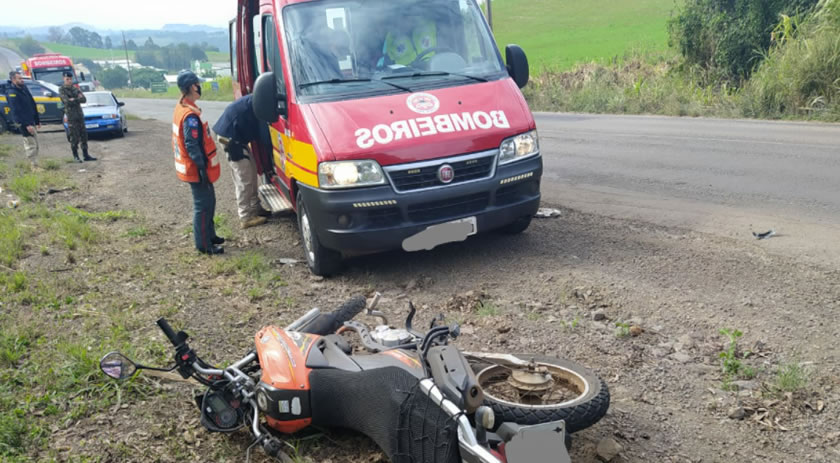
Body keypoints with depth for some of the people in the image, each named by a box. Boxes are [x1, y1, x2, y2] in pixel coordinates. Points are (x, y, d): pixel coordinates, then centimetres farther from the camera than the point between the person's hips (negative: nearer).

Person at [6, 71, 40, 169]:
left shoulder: (23, 88, 12)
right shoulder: (12, 93, -15)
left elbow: (33, 106, 18)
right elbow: (16, 112, -21)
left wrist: (37, 121, 19)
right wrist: (26, 125, -25)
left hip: (31, 121, 9)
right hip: (24, 123, -9)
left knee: (35, 145, 13)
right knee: (30, 145, -8)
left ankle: (34, 164, 21)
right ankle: (34, 166, -5)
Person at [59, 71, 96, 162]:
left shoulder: (75, 88, 13)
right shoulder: (62, 90, -2)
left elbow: (84, 99, 1)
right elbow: (67, 101, -16)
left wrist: (74, 100, -10)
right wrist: (78, 99, -7)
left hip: (80, 115, 5)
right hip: (71, 116, -5)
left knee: (84, 135, 6)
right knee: (74, 138, -4)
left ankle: (86, 155, 12)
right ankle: (76, 156, 4)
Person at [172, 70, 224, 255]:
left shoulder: (181, 108, 10)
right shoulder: (190, 115, -23)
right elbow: (192, 146, -25)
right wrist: (202, 168, -23)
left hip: (190, 167, 10)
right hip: (196, 170, -10)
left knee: (208, 202, 20)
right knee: (203, 205, -2)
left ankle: (209, 235, 32)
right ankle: (204, 245, 5)